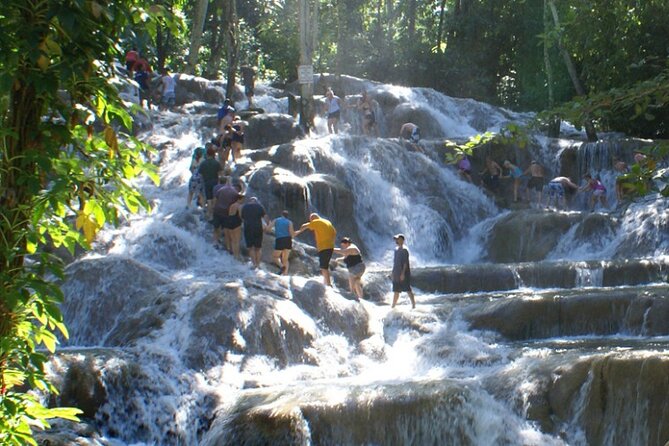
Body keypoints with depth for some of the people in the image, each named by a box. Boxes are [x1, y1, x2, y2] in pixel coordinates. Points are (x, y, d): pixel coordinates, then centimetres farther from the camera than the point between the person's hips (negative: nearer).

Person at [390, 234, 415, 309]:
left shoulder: (404, 250, -12)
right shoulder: (396, 249, 14)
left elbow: (405, 262, -18)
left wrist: (403, 273, -23)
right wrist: (393, 272, 19)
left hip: (404, 274, -9)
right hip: (397, 274, 9)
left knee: (408, 290, -6)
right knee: (396, 291, 13)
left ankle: (413, 305, -2)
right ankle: (393, 306, 19)